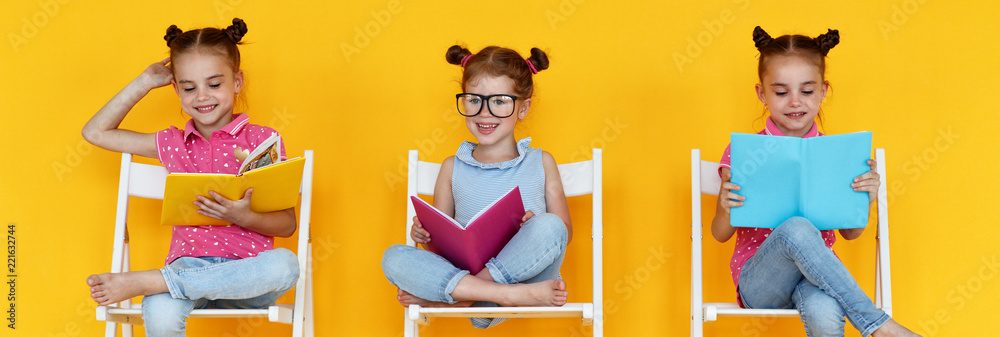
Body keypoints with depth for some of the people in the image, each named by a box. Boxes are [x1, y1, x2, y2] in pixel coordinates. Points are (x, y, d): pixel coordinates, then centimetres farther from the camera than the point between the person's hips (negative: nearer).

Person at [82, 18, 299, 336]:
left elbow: (287, 224, 4)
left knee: (285, 264, -38)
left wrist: (245, 217, -17)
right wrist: (144, 82, 19)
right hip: (189, 261, 1)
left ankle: (144, 282, -29)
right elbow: (96, 132, 24)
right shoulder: (173, 144, 17)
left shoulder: (261, 139, 6)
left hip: (246, 270, 0)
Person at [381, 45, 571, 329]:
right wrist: (423, 234, -5)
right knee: (393, 258, -22)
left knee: (548, 228, -31)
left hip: (527, 272, -1)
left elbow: (564, 231, 12)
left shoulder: (540, 163, 14)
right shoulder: (453, 168, 17)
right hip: (464, 273, 1)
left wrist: (536, 226, -10)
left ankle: (441, 298, -24)